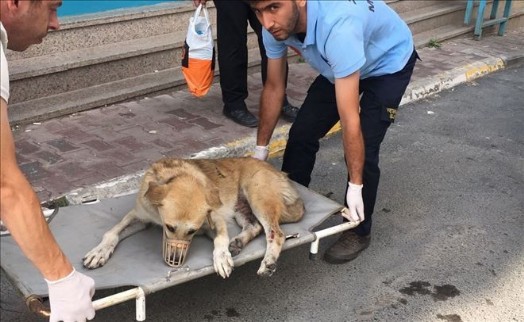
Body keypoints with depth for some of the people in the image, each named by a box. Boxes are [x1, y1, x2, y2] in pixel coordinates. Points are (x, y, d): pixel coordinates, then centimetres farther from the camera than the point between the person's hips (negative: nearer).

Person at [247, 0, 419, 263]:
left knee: (362, 149, -14)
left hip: (389, 63, -6)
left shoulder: (338, 25, -45)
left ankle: (359, 232, 9)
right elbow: (273, 88, -8)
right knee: (302, 134, 3)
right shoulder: (276, 24, -24)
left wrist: (355, 186, -35)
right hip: (339, 64, 6)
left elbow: (350, 119, -41)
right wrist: (260, 150, -1)